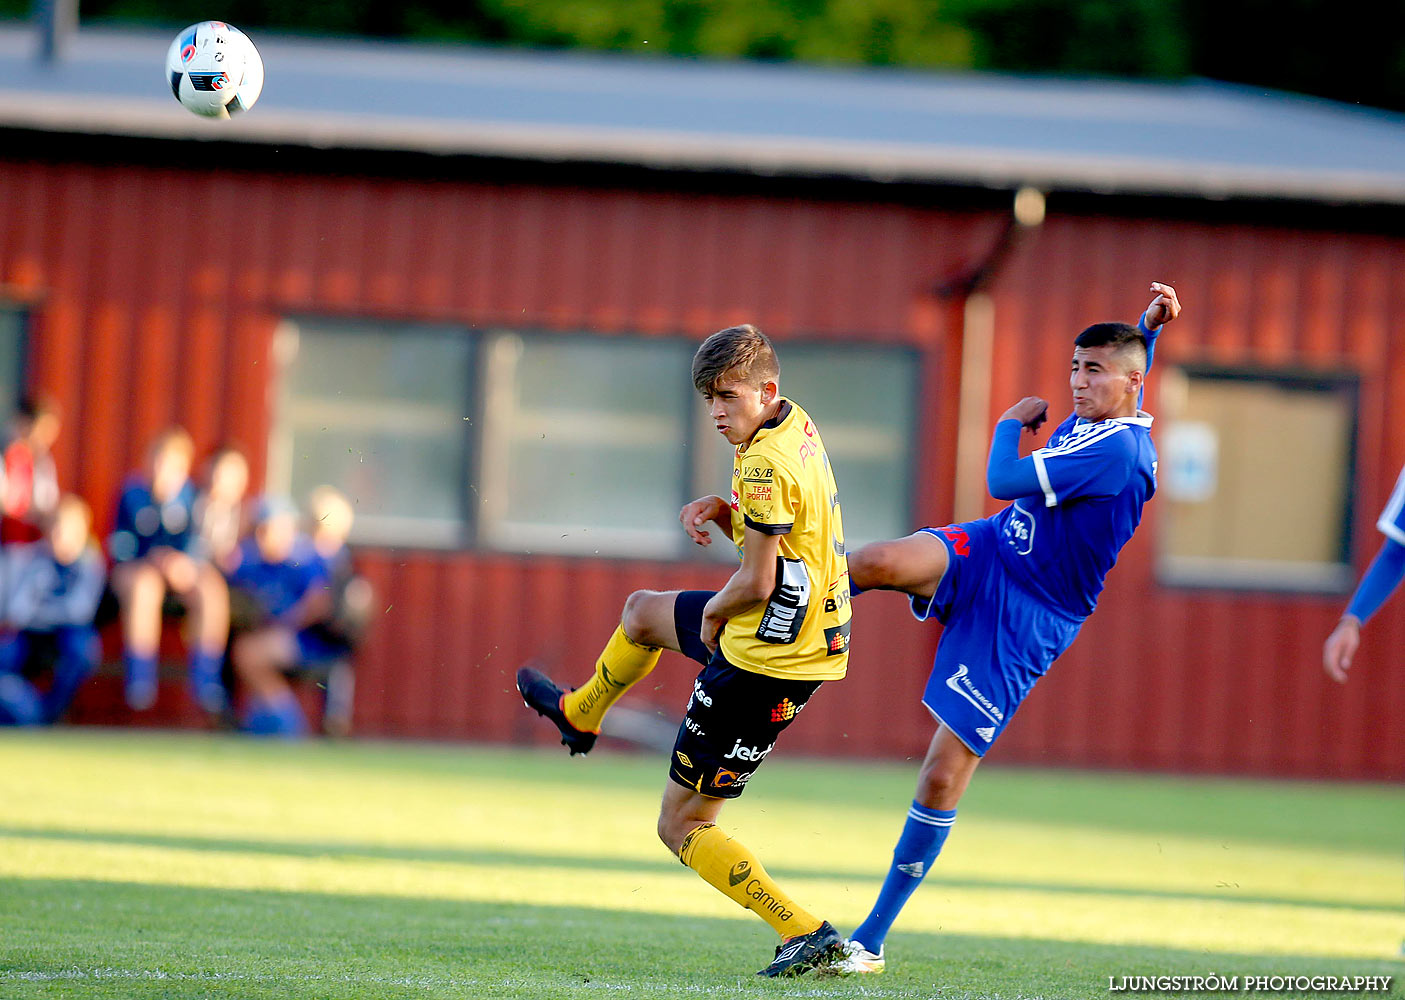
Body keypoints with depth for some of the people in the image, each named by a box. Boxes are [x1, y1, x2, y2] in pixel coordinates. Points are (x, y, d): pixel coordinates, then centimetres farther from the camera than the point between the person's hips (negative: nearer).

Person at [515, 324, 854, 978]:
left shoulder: (764, 465, -26)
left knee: (681, 827, 0)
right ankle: (579, 714, 60)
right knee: (642, 612, 33)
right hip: (814, 633, 10)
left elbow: (756, 582, -26)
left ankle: (805, 933, -9)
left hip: (763, 665, -10)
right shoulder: (796, 425, 3)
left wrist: (712, 612, -6)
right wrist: (721, 511, -3)